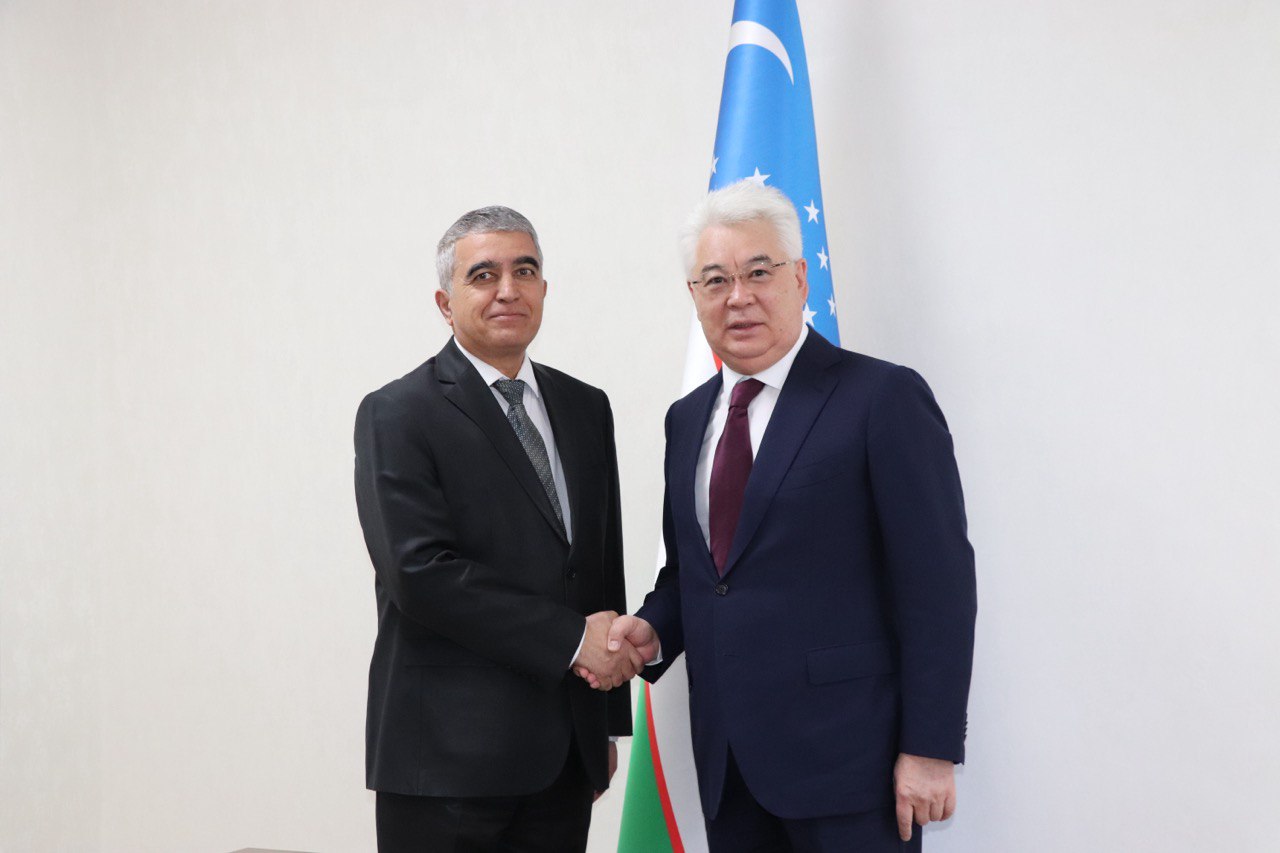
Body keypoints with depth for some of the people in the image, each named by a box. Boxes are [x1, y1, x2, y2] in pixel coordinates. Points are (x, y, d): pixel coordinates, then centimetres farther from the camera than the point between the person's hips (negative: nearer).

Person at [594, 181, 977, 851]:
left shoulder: (883, 398, -8)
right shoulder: (687, 419, 13)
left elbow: (937, 586, -11)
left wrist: (930, 749, -15)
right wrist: (654, 631, 0)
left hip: (846, 754, -6)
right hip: (728, 760, 6)